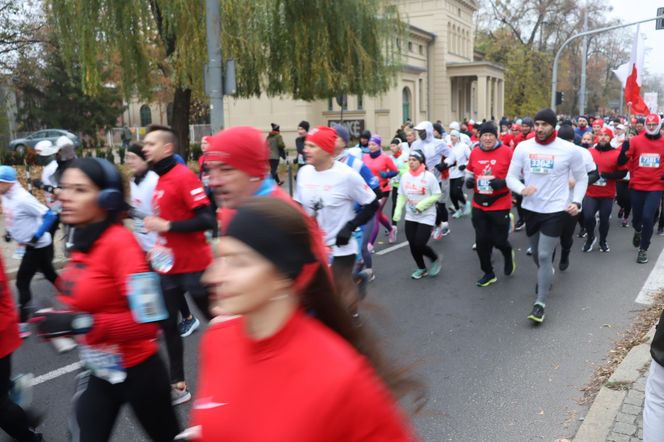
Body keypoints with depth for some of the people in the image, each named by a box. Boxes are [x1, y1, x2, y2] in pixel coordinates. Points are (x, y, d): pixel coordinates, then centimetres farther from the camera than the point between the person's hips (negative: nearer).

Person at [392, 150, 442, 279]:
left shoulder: (429, 176, -14)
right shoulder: (405, 176, -1)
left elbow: (437, 195, -11)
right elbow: (401, 196, 7)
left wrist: (421, 205, -20)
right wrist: (398, 212, -3)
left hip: (426, 217, -5)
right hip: (410, 217, 5)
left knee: (419, 245, -9)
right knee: (413, 245, 7)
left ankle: (435, 259, 22)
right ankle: (421, 268, 30)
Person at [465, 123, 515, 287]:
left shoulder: (506, 151, -10)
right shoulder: (474, 153, 2)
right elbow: (469, 172, 17)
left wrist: (503, 182, -21)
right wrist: (468, 180, -5)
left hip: (500, 205, -4)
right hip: (479, 205, 4)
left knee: (498, 240, 3)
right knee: (481, 241, 7)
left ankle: (508, 254, 40)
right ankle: (488, 273, 25)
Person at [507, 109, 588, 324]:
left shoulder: (569, 150, -9)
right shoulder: (523, 147, -5)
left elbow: (581, 178, 5)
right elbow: (511, 177, -2)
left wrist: (577, 201, -8)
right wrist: (522, 189, -24)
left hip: (555, 210, -4)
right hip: (530, 209, 4)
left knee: (544, 256, -10)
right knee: (536, 254, 21)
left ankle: (540, 303, 0)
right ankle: (546, 278, 52)